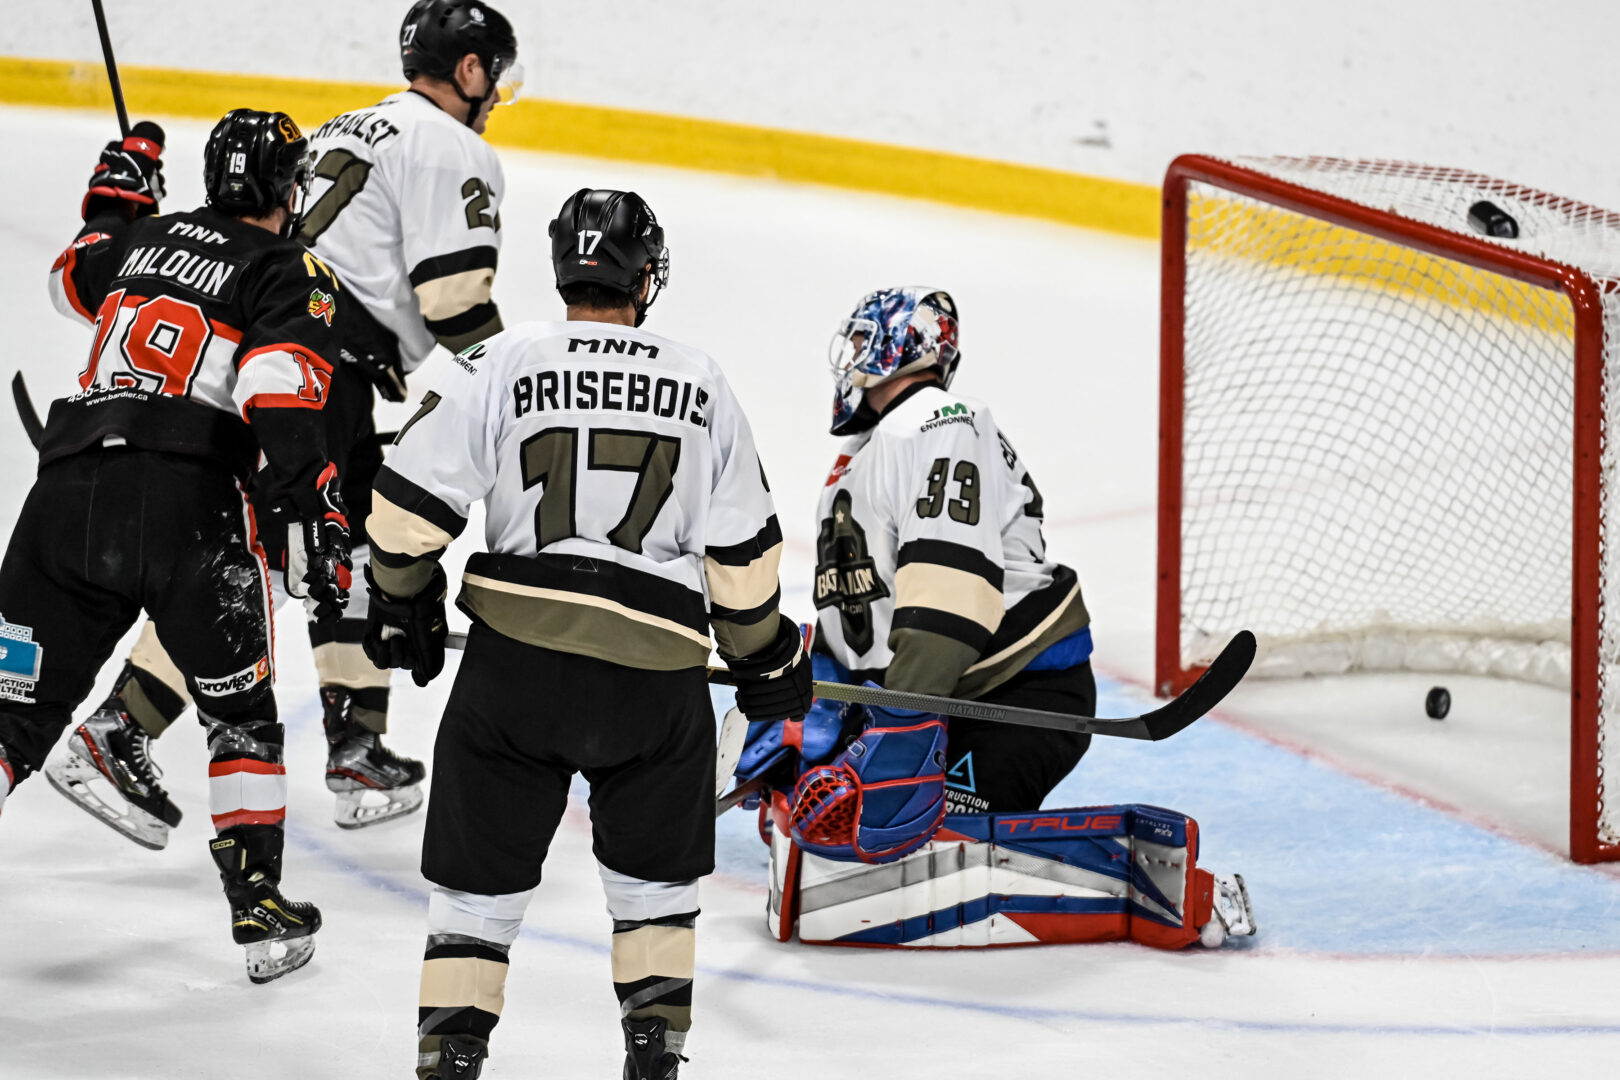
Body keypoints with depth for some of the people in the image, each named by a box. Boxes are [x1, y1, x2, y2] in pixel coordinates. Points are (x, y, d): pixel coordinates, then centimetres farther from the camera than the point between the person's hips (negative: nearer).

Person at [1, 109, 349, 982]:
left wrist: (114, 198, 56)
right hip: (188, 502, -4)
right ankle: (259, 909, 12)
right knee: (239, 711, 15)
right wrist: (313, 520, -15)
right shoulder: (291, 274, 6)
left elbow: (73, 280, 43)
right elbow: (280, 394, -11)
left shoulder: (146, 235, 21)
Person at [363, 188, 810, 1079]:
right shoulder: (700, 386, 8)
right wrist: (767, 661, 22)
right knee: (657, 868, 20)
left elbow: (410, 503, -1)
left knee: (483, 865, 9)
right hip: (657, 665, 1)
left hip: (518, 648, -1)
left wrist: (403, 605, 16)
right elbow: (741, 550, 9)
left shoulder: (502, 364, 2)